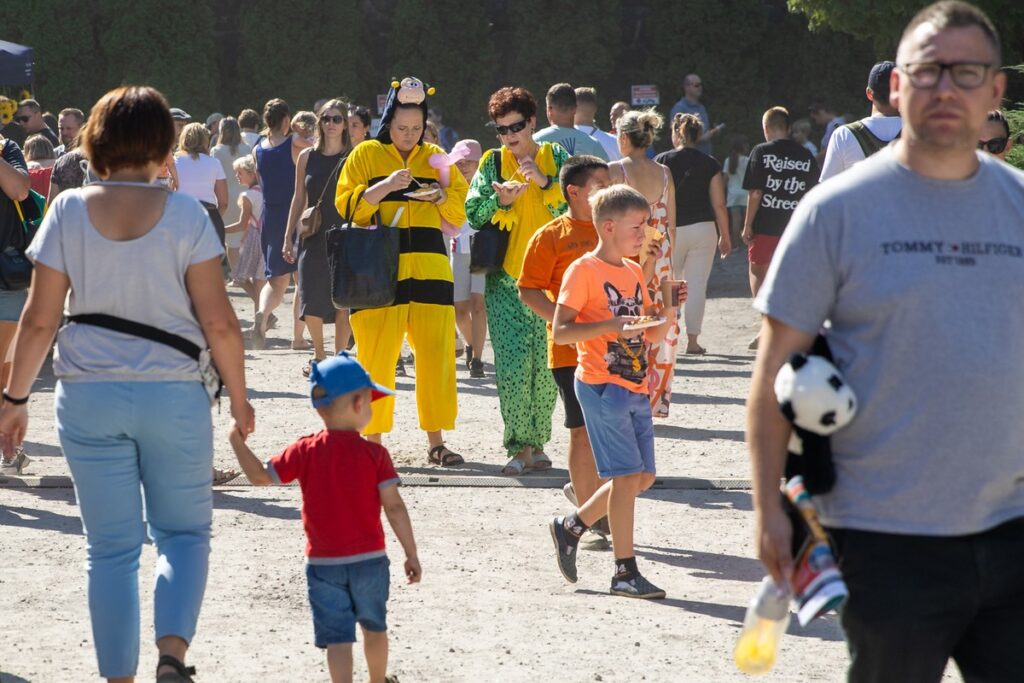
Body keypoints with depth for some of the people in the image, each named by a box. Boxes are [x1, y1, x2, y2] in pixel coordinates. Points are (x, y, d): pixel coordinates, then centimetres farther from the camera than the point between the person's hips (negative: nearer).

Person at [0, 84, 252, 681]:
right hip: (173, 393, -1)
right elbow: (219, 322, -5)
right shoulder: (185, 216, -5)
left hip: (89, 396, 1)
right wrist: (239, 397, 8)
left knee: (112, 548, 9)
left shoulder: (68, 211, -2)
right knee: (185, 532, 13)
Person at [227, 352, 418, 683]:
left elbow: (262, 476, -4)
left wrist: (237, 442, 6)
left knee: (338, 637, 0)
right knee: (374, 627, 23)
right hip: (370, 559, 0)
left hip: (323, 563, 0)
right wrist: (411, 554, -6)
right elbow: (393, 506, -11)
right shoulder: (375, 454, -9)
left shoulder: (305, 452, -7)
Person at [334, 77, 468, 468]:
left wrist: (443, 195, -7)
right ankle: (372, 439, 3)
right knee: (377, 356, -4)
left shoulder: (436, 158, 15)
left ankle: (436, 440, 6)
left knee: (436, 354, 0)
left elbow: (459, 214, 14)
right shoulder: (366, 155, 7)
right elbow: (347, 205, -3)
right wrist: (385, 186, -16)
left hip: (429, 269, 3)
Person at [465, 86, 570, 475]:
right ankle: (518, 446, -6)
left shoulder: (556, 157, 7)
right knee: (512, 362, -8)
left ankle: (537, 444, 13)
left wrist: (544, 183, -16)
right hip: (506, 278, 0)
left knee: (547, 364, 2)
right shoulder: (493, 162, 8)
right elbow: (472, 212, 4)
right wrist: (500, 200, -14)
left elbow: (576, 209, -3)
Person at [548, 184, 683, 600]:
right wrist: (612, 326, -26)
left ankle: (571, 527, 24)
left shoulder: (636, 272, 15)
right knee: (626, 475, -9)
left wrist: (669, 310, -1)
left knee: (643, 476, 9)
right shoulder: (584, 271, -9)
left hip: (636, 388, 8)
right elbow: (560, 332, -16)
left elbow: (652, 335, 19)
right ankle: (625, 572, -3)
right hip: (602, 385, -8)